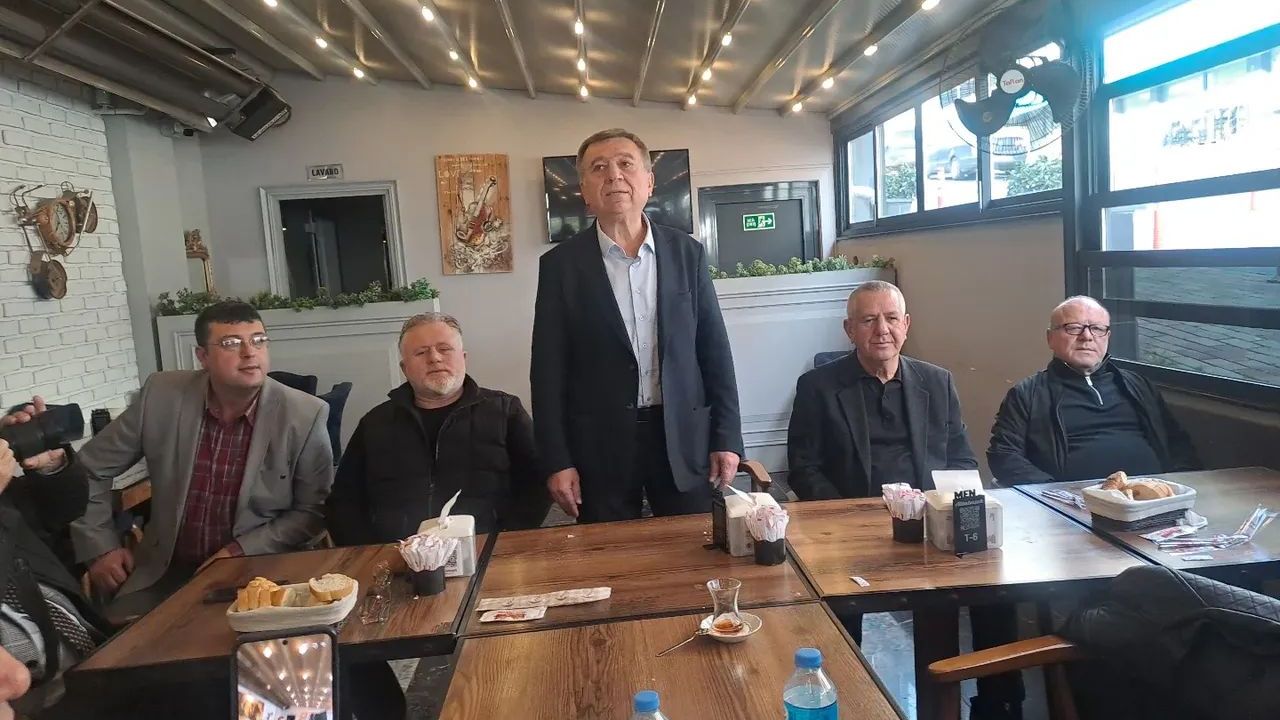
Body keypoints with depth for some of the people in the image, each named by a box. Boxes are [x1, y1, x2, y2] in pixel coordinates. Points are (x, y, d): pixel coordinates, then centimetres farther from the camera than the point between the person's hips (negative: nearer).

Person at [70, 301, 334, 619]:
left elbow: (313, 509, -5)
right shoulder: (161, 396, -6)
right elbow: (90, 468, 8)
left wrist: (241, 551, -14)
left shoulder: (305, 415, -13)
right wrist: (100, 548, 3)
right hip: (167, 568, 3)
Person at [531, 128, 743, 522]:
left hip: (684, 437, 2)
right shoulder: (561, 264, -3)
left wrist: (727, 437, 1)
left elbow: (715, 349, 4)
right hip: (599, 445, -1)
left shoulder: (687, 253, 2)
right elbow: (548, 369, -3)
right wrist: (557, 460, -6)